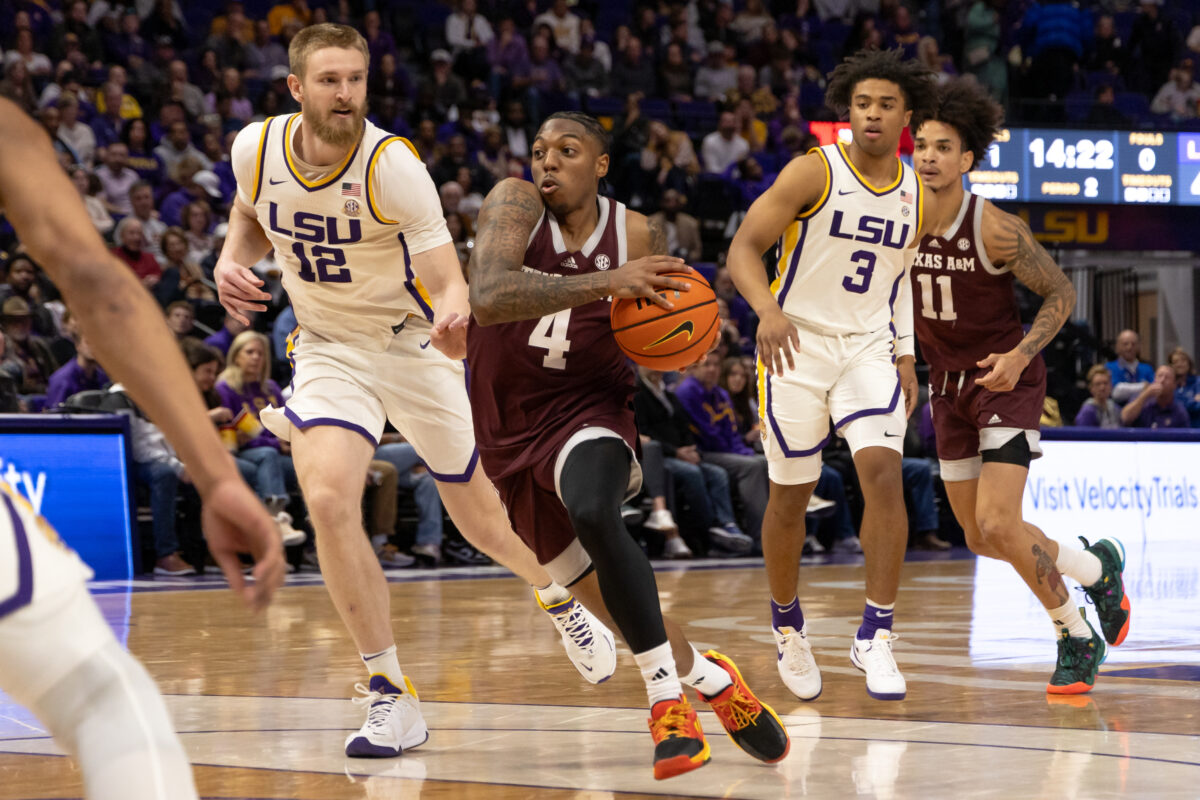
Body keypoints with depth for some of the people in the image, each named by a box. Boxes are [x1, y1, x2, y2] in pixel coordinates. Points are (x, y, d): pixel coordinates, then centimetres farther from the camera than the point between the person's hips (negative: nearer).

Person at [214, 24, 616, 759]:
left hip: (414, 345, -2)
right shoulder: (257, 149, -13)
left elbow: (448, 279, -27)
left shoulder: (394, 166, -25)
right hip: (328, 348, 2)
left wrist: (453, 318, -50)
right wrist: (231, 261, -10)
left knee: (481, 516, 9)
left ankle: (561, 599, 44)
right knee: (328, 501, -22)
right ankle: (392, 696, -12)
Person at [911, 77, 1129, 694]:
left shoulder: (995, 230, -21)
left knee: (996, 524, -18)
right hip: (949, 386, 6)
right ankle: (1096, 567, 35)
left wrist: (1022, 355, -23)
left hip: (1007, 381, -6)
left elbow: (1061, 294, -11)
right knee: (981, 539, 9)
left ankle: (1076, 640, 2)